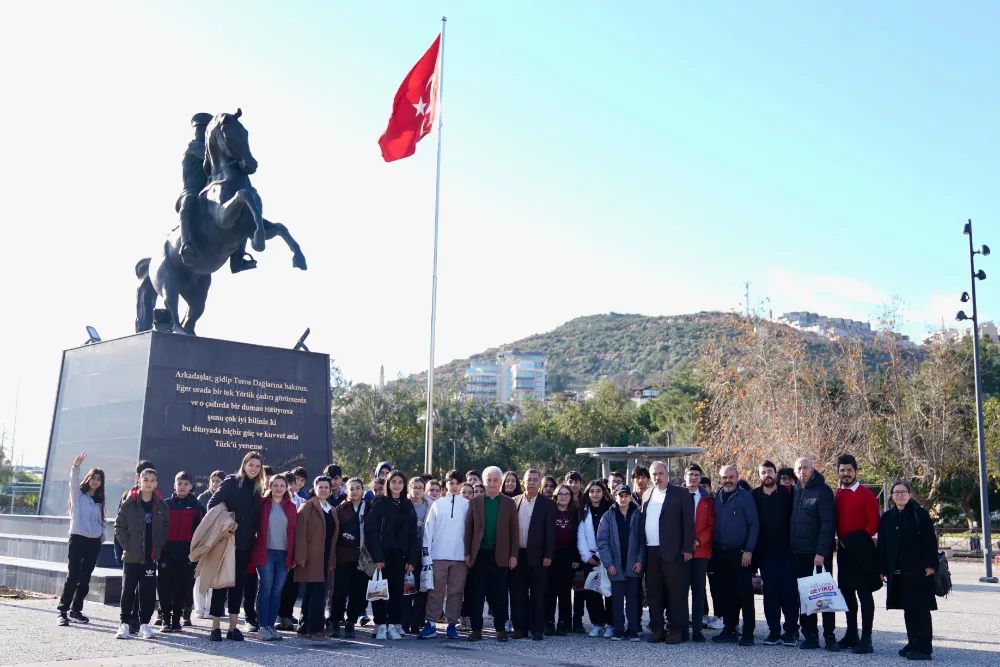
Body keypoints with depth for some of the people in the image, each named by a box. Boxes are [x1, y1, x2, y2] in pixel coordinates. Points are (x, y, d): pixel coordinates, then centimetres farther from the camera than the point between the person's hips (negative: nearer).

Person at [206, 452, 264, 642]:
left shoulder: (258, 488, 12)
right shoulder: (231, 482, -3)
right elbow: (212, 504, -11)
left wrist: (254, 532, 4)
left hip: (245, 543, 5)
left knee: (239, 583, 7)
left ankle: (233, 627, 12)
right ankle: (216, 626, 3)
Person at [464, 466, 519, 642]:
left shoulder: (509, 503, 5)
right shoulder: (475, 502, 6)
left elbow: (514, 531, 4)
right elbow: (469, 528, 4)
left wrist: (513, 555, -3)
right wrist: (467, 553, -2)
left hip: (500, 555, 0)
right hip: (479, 554, 0)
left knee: (499, 594, 4)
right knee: (477, 593, 2)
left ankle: (501, 629, 12)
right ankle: (476, 629, 7)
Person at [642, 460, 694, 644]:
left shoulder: (681, 494, 1)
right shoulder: (647, 496, 15)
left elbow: (688, 522, -3)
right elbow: (642, 522, 13)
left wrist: (687, 548, -9)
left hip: (672, 552, -5)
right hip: (650, 552, 5)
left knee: (675, 592, -1)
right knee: (653, 592, 7)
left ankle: (676, 630, 5)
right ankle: (657, 629, 15)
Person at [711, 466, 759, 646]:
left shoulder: (745, 497, -3)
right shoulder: (717, 498, 10)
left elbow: (754, 525, -6)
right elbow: (713, 523, 13)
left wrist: (748, 550, -12)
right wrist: (713, 549, 5)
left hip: (739, 553, -5)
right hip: (720, 553, 5)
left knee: (745, 594, -3)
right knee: (727, 593, 10)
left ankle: (748, 633, 0)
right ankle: (729, 630, 17)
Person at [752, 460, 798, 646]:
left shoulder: (787, 493, 0)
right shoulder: (754, 496, 5)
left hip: (786, 550, -2)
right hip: (765, 552, 2)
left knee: (789, 590, -2)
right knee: (770, 592, 4)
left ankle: (791, 631, 6)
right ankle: (774, 632, 10)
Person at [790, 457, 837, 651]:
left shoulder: (822, 491, -8)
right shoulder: (795, 491, 12)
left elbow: (828, 524, -14)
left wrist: (821, 552, -19)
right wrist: (790, 546, 5)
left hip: (818, 554, -6)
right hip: (798, 554, 6)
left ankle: (829, 637, 5)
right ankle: (810, 635, 14)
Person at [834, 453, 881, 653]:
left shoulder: (866, 495, -8)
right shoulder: (836, 495, 9)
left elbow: (874, 524, -9)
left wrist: (858, 541, -12)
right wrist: (841, 540, 3)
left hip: (861, 551, -6)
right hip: (843, 551, 6)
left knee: (864, 594, -3)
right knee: (847, 592, 12)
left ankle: (866, 639, -1)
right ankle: (851, 635, 21)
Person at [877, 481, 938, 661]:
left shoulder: (920, 514, -3)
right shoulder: (887, 517, 11)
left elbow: (930, 541, -7)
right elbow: (882, 545, 11)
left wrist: (930, 565, -14)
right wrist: (882, 569, 7)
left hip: (918, 570, -5)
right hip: (896, 571, 5)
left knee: (920, 608, -4)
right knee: (908, 609, 10)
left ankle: (923, 648, -3)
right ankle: (913, 644, 17)